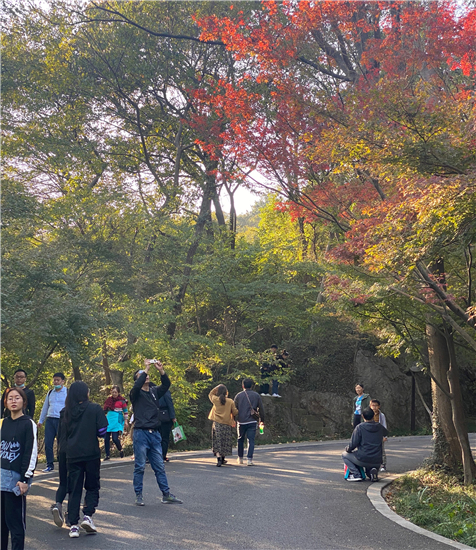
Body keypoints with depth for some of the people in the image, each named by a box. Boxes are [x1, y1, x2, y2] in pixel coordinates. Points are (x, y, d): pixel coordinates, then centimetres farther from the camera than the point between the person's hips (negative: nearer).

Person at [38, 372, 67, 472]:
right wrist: (41, 420, 21)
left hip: (62, 421, -5)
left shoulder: (67, 392, 1)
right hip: (49, 420, 5)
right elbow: (45, 407, 23)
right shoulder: (50, 393, 17)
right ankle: (49, 465, 12)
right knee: (48, 443, 2)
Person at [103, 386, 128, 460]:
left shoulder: (122, 401, -3)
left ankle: (120, 450, 16)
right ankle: (107, 455, 11)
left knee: (115, 438, -12)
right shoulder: (108, 400, 9)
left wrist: (126, 422, -2)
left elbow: (125, 412, 1)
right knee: (106, 438, -1)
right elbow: (105, 411, 19)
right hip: (108, 420, 5)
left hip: (117, 421, -5)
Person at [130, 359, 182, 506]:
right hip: (141, 433, -5)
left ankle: (166, 495, 12)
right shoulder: (136, 393, -1)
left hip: (155, 434, 5)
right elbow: (137, 386, -23)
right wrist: (146, 369, -24)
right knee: (140, 466, 1)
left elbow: (166, 385, -3)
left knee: (159, 466, 8)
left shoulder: (154, 391, 12)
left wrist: (161, 371, -18)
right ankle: (138, 495, 11)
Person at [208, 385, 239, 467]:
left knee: (217, 442, 0)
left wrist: (217, 387, 10)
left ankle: (219, 458, -17)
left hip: (217, 424, 0)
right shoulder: (230, 401, -4)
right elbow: (235, 412, -1)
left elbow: (210, 394, 17)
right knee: (225, 442, 14)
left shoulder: (215, 400, -3)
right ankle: (223, 459, 25)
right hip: (227, 424, 1)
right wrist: (233, 420, 19)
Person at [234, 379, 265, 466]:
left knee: (240, 440, 16)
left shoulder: (238, 396, 2)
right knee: (251, 440, 1)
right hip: (252, 421, 0)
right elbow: (261, 409, 5)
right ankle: (249, 459, -10)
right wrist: (262, 421, 15)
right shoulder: (256, 395, 4)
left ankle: (240, 458, 24)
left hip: (241, 422, 1)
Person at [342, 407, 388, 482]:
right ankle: (373, 471, -1)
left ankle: (356, 474, -1)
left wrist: (347, 449, 11)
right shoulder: (379, 427, 6)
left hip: (363, 460, -5)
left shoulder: (359, 427, -9)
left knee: (344, 455, 17)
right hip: (377, 462, 5)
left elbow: (353, 444, -10)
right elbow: (386, 433, 30)